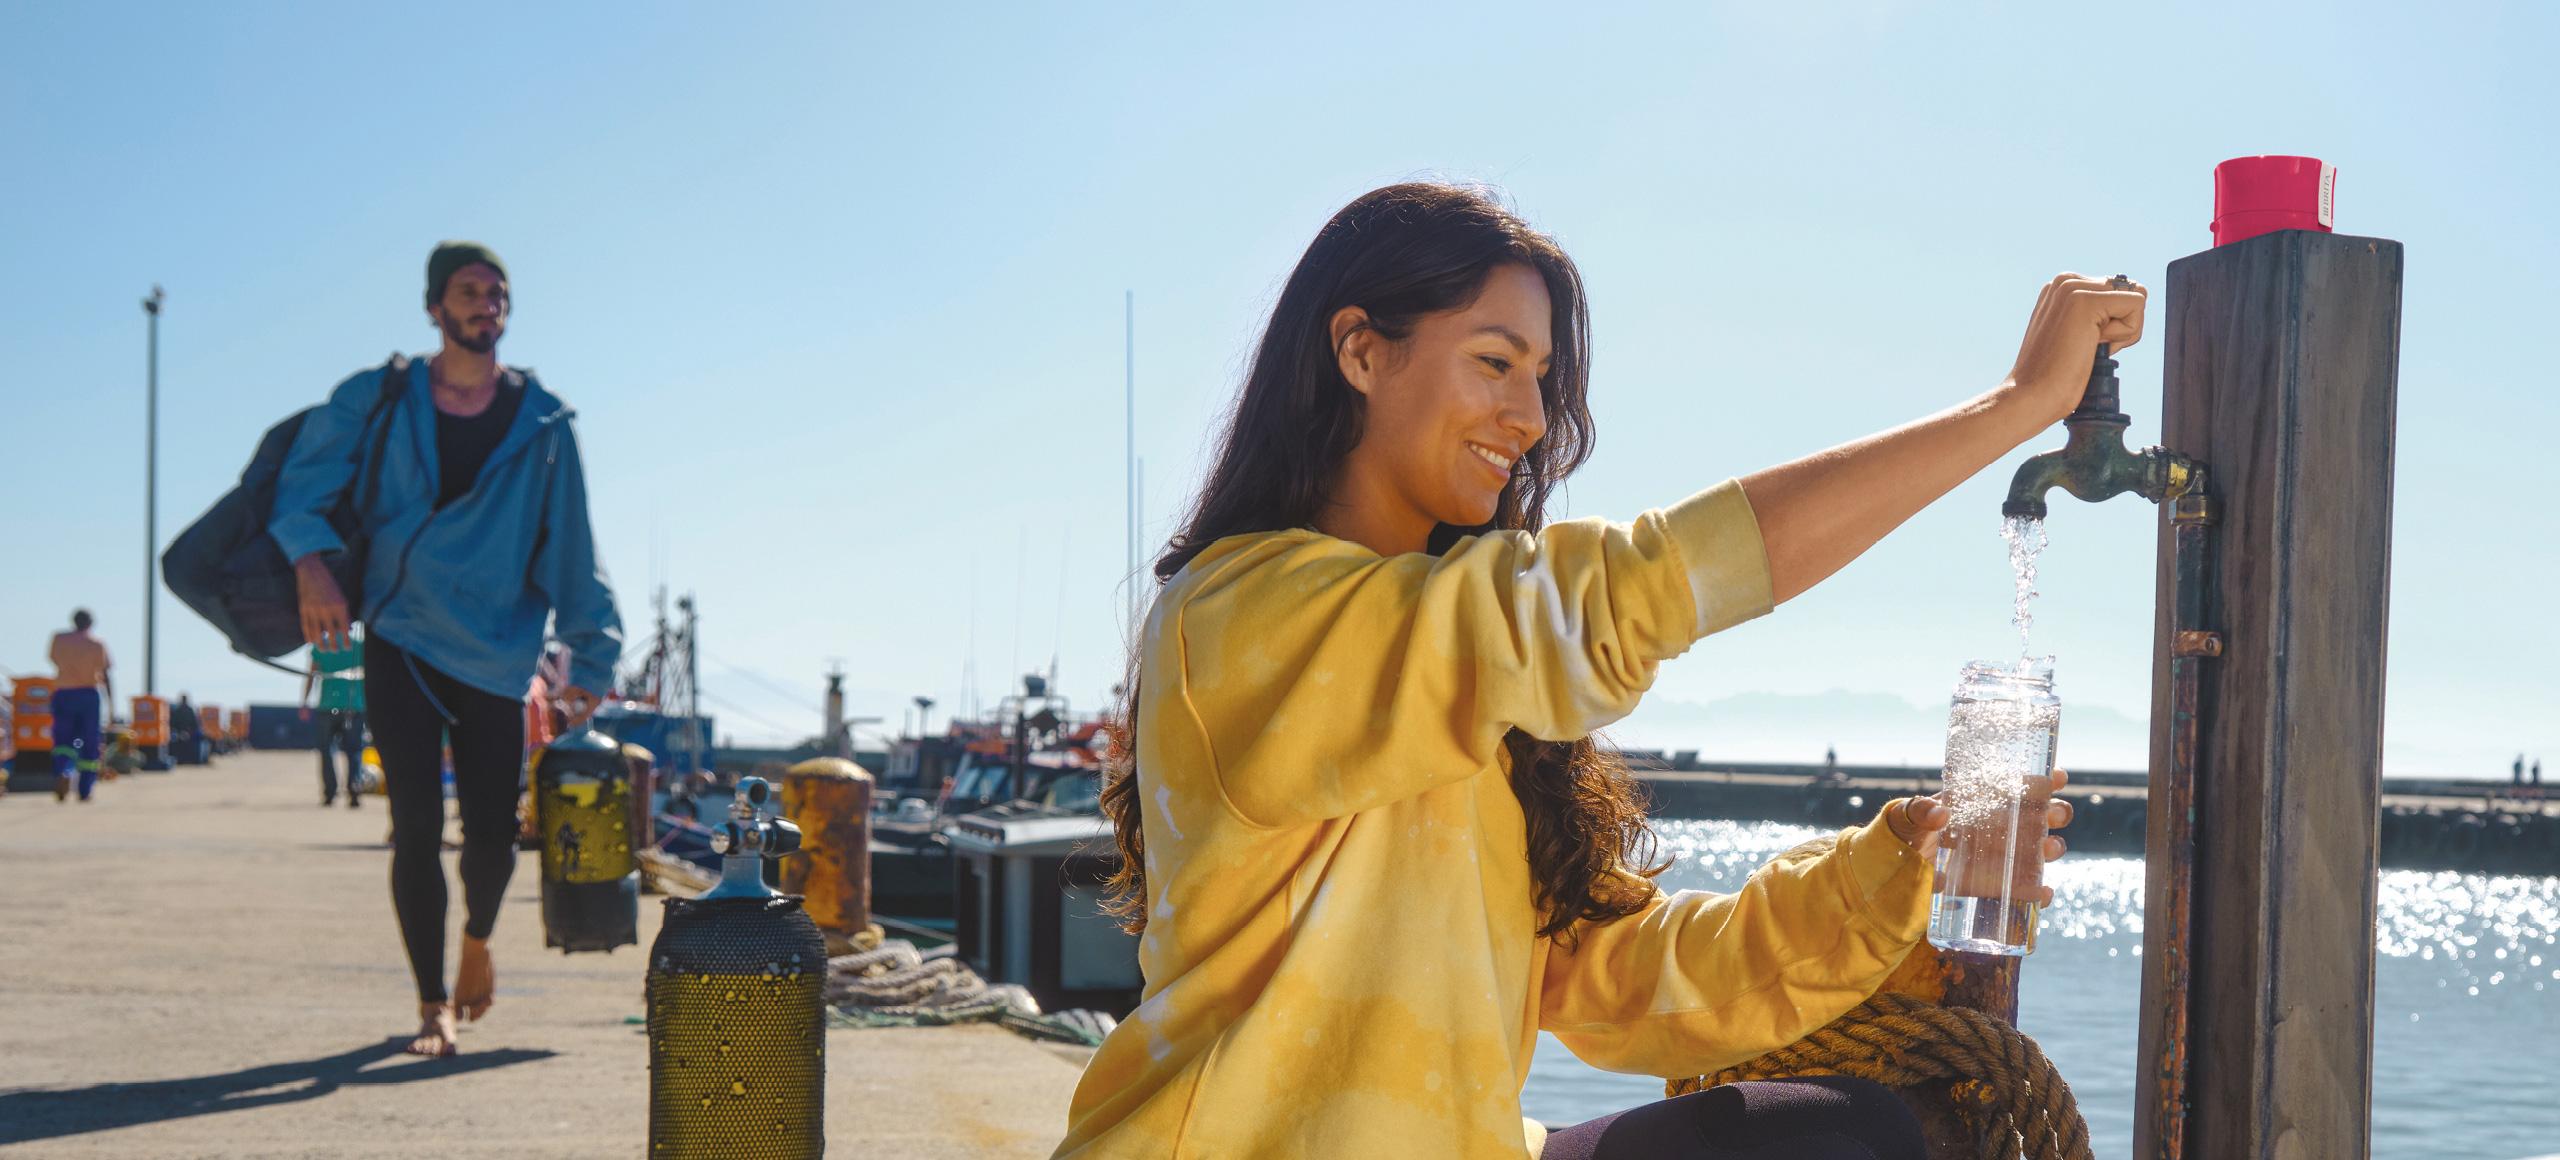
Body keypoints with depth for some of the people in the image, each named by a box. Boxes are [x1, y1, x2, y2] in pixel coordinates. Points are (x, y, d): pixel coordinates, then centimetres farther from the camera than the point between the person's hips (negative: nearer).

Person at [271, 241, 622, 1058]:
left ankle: (477, 939, 34)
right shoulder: (378, 400, 3)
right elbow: (303, 478, 1)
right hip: (399, 644, 0)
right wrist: (311, 560, -18)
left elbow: (570, 549, 4)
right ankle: (433, 1007, 8)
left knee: (491, 834, 0)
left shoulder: (541, 423, 4)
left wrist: (588, 654, 0)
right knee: (416, 826, -5)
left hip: (495, 654, 1)